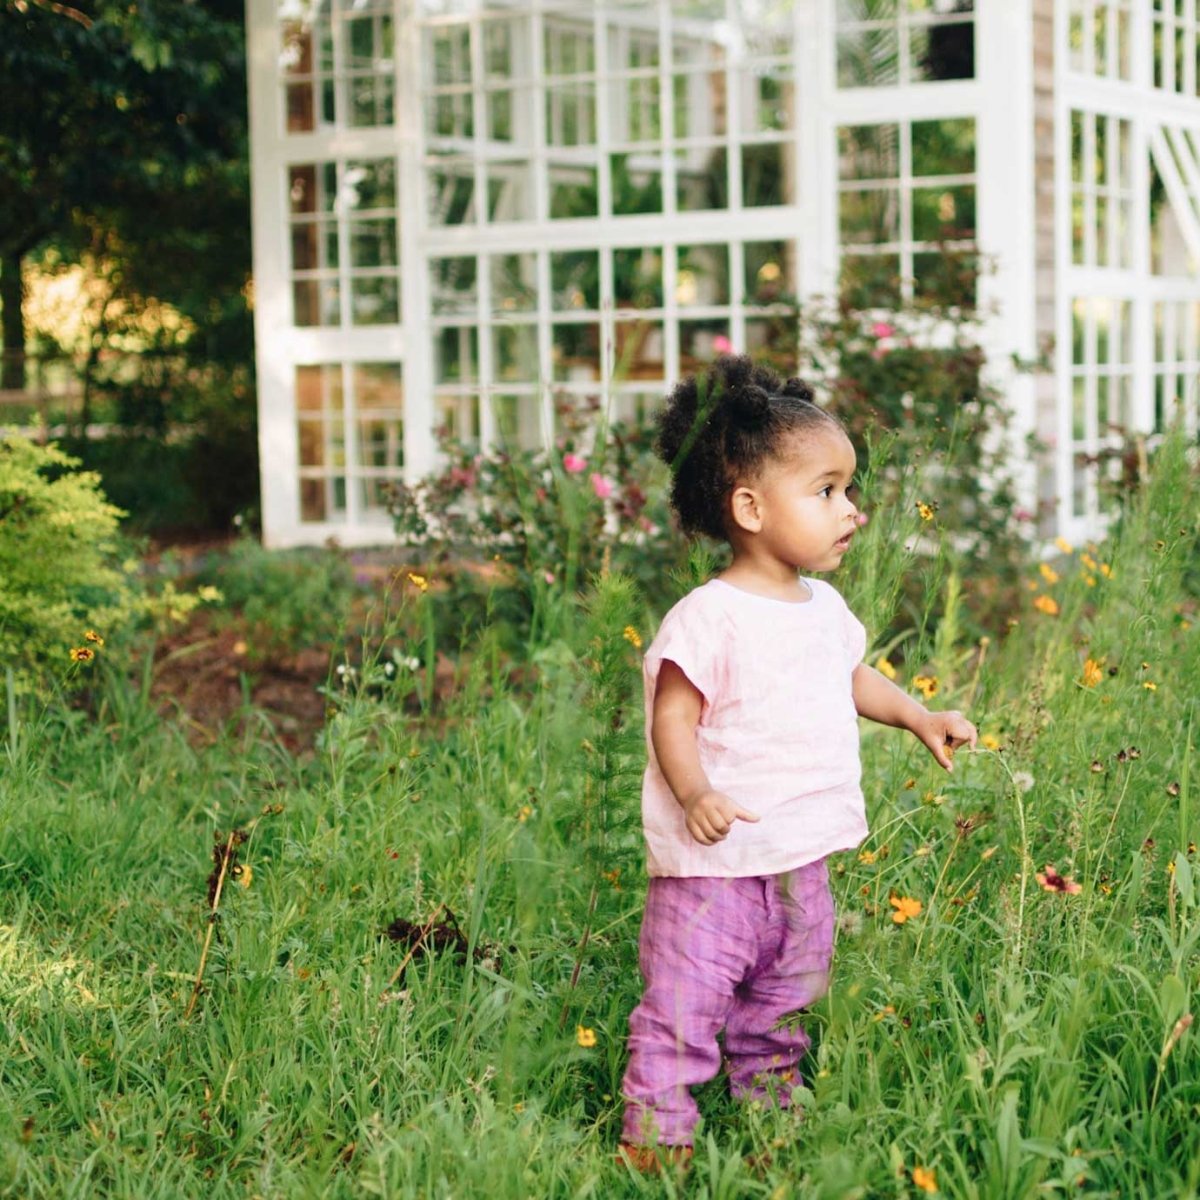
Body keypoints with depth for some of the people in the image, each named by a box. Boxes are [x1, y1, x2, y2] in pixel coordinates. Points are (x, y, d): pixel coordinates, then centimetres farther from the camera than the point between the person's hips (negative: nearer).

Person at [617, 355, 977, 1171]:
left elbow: (851, 677, 24)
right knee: (684, 1007, -4)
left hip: (801, 863, 8)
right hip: (716, 866, -8)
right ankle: (654, 1135, 7)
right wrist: (695, 792, -34)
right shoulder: (709, 618, -20)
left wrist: (919, 716, 15)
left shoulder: (825, 608, 6)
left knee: (783, 998, 22)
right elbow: (673, 716, -21)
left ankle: (771, 1094, 39)